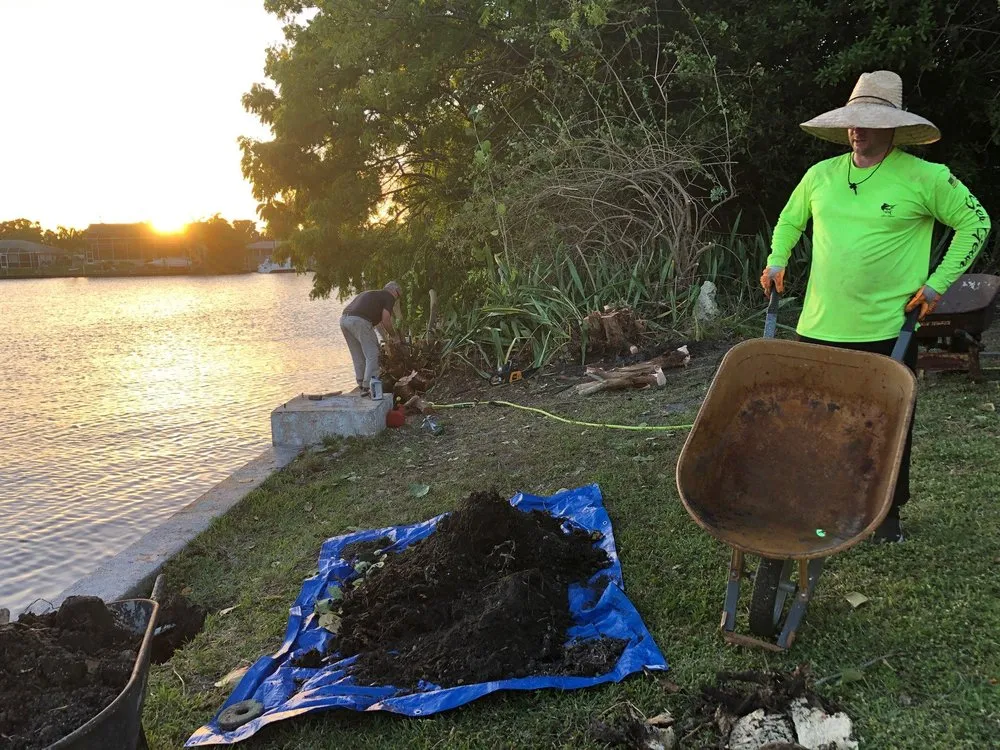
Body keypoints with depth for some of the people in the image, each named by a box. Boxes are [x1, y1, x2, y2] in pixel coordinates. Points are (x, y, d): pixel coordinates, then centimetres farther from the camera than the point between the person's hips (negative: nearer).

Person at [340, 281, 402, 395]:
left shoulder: (370, 293, 34)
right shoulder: (389, 297, 10)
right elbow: (385, 320, -2)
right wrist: (393, 334, 14)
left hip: (344, 319, 8)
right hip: (359, 321, -8)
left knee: (358, 356, 21)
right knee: (372, 355, 1)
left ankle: (361, 383, 29)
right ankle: (368, 387, -2)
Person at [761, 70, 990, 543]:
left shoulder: (923, 177, -6)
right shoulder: (820, 175, 6)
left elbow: (975, 222, 3)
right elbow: (789, 222, 23)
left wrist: (938, 282, -3)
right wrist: (777, 263, 9)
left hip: (887, 330, -3)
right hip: (819, 327, 3)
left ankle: (889, 511, 28)